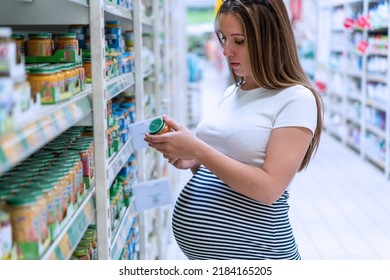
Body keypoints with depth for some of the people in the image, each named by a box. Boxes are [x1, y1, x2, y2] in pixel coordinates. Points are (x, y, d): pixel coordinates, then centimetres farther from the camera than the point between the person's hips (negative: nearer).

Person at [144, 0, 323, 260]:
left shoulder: (296, 99, -12)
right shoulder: (231, 93, 9)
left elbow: (269, 188, -19)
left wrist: (197, 150, -23)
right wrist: (191, 160, -3)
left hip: (251, 251, -6)